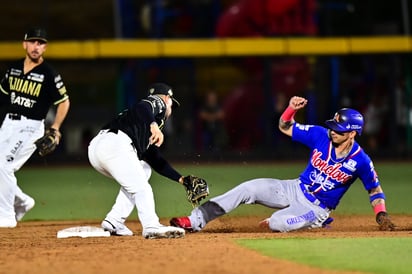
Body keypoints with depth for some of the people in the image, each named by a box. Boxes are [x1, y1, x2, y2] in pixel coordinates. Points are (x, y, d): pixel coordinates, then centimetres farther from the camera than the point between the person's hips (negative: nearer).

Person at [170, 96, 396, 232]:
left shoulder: (360, 161, -17)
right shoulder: (320, 135, -7)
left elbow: (375, 188, -4)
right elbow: (285, 127, 1)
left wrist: (382, 215, -17)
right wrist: (291, 109, -19)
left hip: (317, 208, -5)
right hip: (296, 189, 5)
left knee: (276, 224, -32)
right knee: (249, 188, -14)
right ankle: (195, 221, -15)